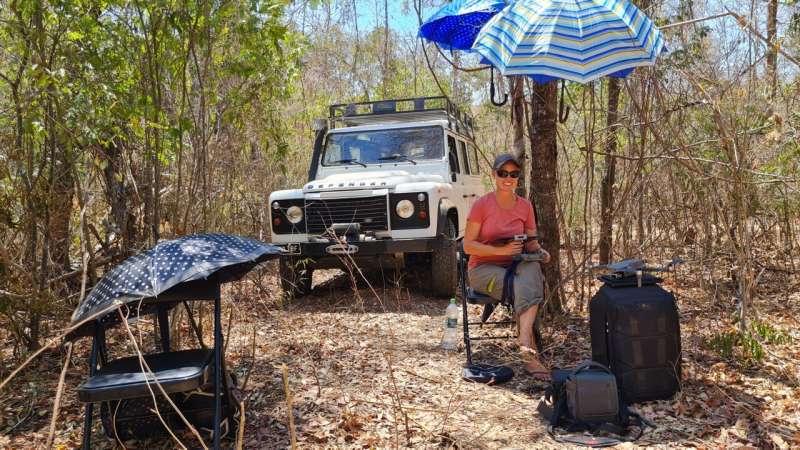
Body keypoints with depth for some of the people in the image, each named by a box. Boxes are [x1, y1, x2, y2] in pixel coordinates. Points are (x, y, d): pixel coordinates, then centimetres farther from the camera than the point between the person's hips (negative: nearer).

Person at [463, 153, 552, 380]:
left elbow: (531, 242, 10)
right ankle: (531, 353, -29)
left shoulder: (525, 206, 5)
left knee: (533, 268, -33)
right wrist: (501, 250, -22)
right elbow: (468, 246, -10)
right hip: (483, 269, -3)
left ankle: (524, 345, -43)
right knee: (523, 290, -31)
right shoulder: (481, 205, -7)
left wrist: (540, 252, -14)